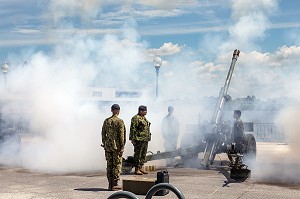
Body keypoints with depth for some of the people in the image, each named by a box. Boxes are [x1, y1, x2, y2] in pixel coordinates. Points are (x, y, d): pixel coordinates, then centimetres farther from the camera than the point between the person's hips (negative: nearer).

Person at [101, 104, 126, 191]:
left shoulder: (106, 121, 6)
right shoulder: (120, 122, -10)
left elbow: (103, 134, 10)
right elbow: (121, 135, -14)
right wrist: (122, 147, -12)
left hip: (108, 146, 5)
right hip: (117, 146, -5)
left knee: (109, 165, 10)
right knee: (117, 165, 1)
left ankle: (110, 184, 14)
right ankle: (114, 185, 1)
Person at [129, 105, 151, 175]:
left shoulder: (144, 118, 17)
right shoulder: (136, 118, -12)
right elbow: (133, 129, -16)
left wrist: (148, 138, 22)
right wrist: (133, 139, -18)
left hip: (145, 140, 9)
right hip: (139, 140, -9)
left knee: (143, 155, 12)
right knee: (138, 154, -5)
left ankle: (140, 168, 19)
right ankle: (136, 169, 0)